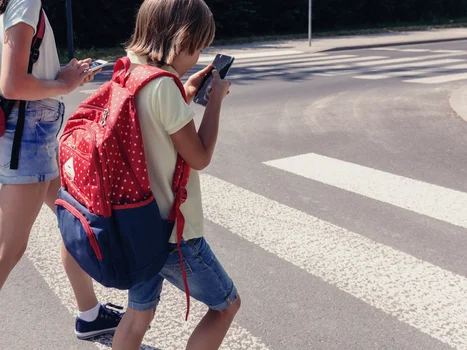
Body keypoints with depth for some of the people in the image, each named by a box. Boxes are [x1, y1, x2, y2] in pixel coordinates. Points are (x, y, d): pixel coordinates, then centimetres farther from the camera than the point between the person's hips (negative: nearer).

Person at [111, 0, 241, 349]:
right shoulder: (163, 85, -23)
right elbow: (199, 157, -17)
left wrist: (187, 93, 10)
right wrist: (216, 97, -8)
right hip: (173, 233, -8)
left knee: (138, 313, 22)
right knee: (226, 304, 14)